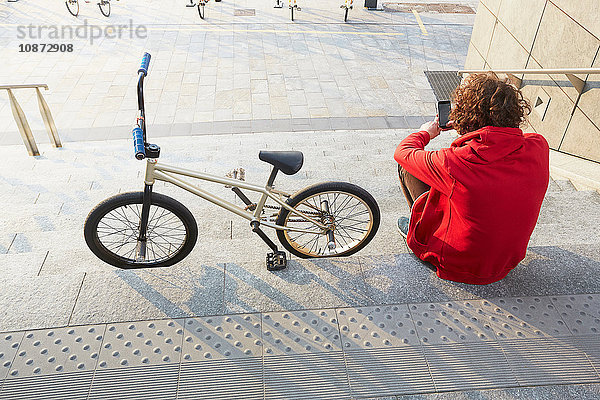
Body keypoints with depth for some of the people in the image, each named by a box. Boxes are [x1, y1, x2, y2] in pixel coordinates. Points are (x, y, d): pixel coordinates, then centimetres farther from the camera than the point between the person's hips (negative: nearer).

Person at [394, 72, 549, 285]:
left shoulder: (455, 163, -32)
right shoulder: (539, 147, -18)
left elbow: (402, 152, -11)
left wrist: (425, 132, 9)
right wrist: (471, 130, 15)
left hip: (456, 265, -5)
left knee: (406, 166, 4)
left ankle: (418, 229, 26)